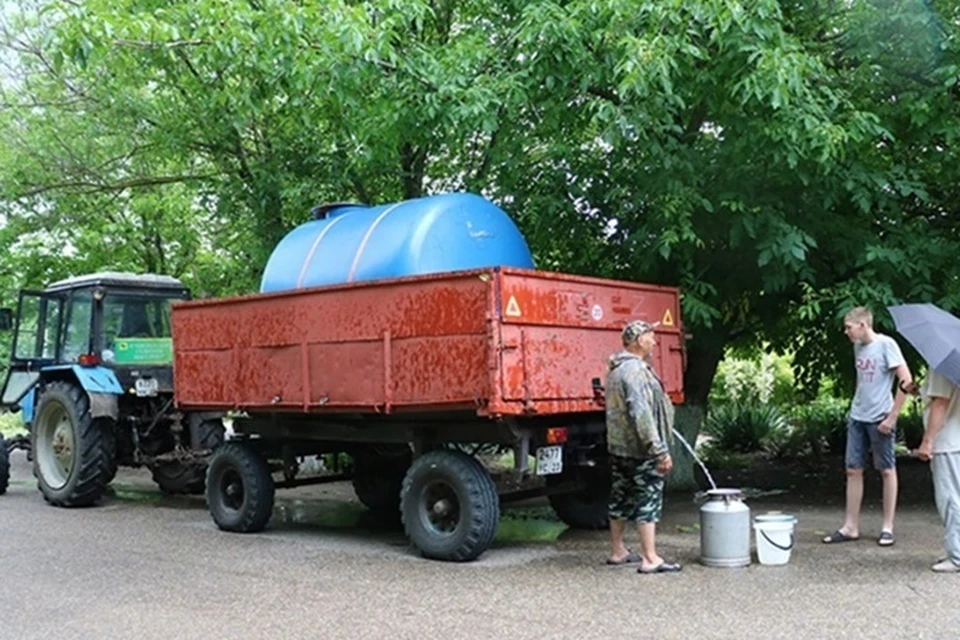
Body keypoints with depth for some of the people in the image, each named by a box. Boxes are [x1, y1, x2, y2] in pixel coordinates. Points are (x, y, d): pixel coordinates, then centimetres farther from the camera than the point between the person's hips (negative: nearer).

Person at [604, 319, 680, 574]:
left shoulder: (616, 369, 15)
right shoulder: (635, 370, -19)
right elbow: (641, 415, -26)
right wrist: (660, 451, -24)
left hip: (618, 445, 10)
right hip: (639, 449, -10)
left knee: (621, 499, 15)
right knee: (648, 500, -4)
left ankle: (617, 552, 25)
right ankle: (650, 559, -2)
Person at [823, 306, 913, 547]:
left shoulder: (886, 344, -12)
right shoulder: (858, 346, 9)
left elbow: (906, 380, -15)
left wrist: (892, 416, -15)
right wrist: (857, 407, 14)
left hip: (879, 419, -7)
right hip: (857, 418, 7)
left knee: (887, 470, 5)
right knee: (853, 470, 6)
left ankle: (888, 527, 13)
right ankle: (851, 527, 12)